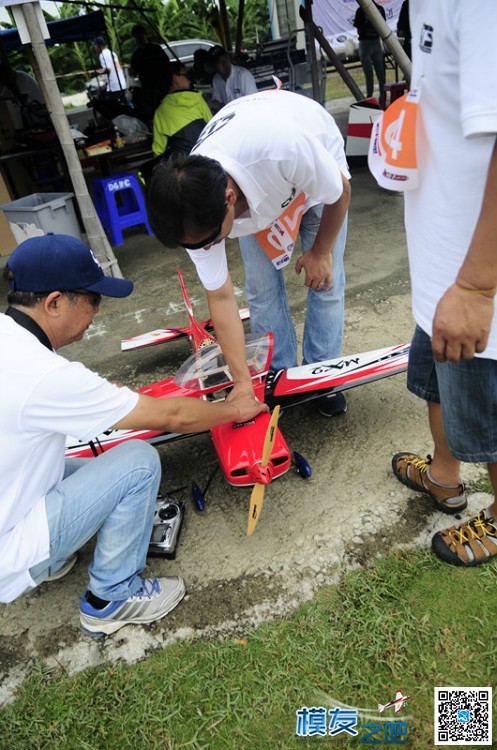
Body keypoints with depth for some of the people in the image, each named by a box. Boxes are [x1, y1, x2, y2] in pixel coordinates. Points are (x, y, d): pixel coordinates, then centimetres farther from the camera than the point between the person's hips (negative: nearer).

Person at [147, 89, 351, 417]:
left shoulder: (284, 145, -48)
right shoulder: (195, 207, -33)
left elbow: (340, 194, -25)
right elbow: (221, 296, -23)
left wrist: (320, 252, -10)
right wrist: (243, 381, -22)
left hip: (316, 165, -2)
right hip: (257, 194, 2)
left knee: (325, 279, -6)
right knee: (262, 286, -5)